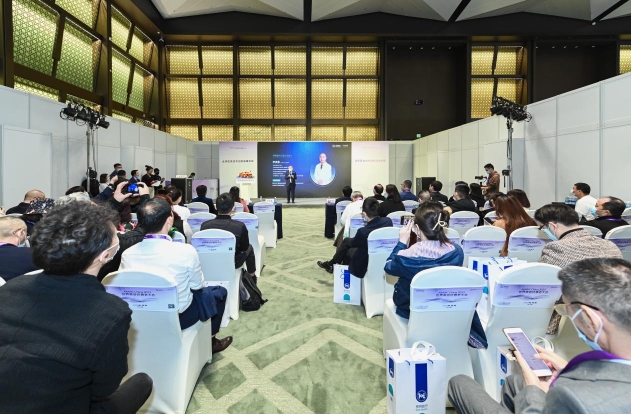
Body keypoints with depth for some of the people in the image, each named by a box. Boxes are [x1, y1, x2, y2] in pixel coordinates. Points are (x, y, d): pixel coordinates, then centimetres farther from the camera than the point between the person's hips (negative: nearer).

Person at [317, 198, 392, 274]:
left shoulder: (363, 231, -35)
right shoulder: (388, 221, -18)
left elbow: (353, 243, -10)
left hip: (366, 265, -6)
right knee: (347, 241, 23)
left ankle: (331, 264, 50)